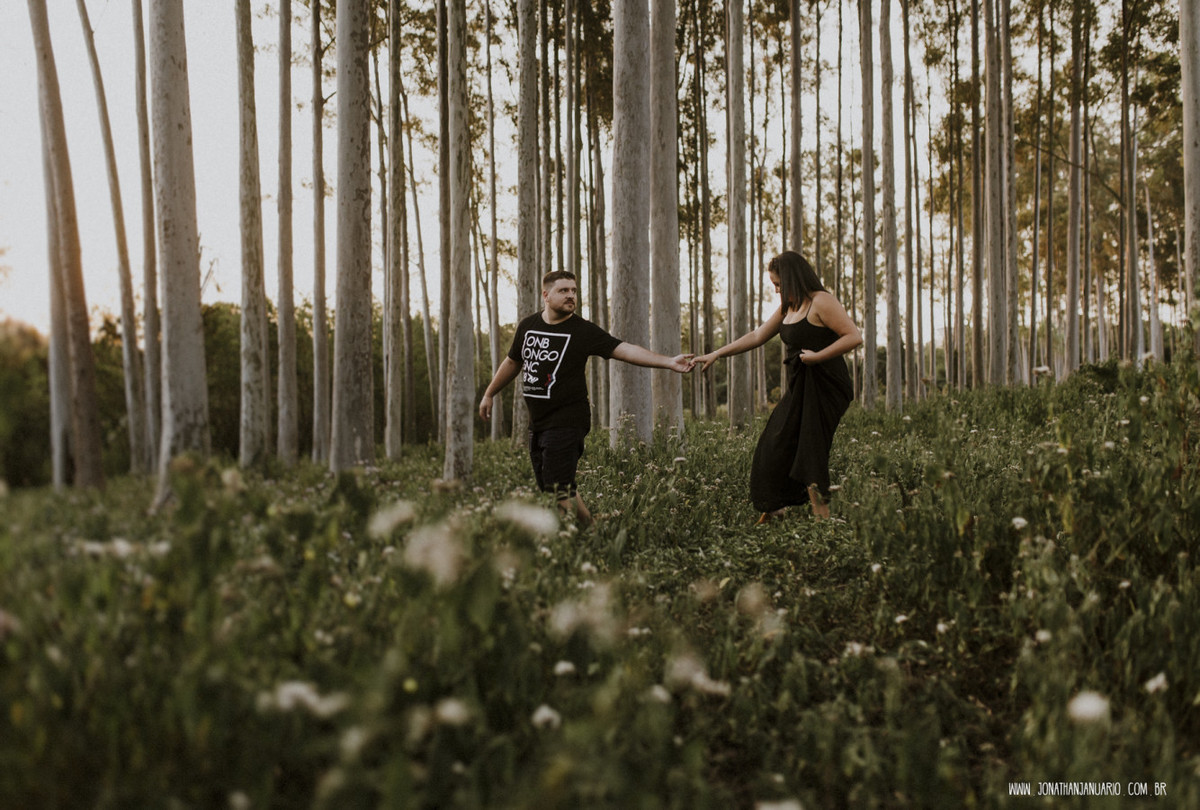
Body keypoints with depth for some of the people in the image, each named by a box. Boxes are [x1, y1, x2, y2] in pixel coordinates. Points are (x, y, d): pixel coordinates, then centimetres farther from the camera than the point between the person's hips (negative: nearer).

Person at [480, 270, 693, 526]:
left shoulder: (583, 331, -8)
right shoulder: (527, 326, 7)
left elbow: (624, 349, -17)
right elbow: (512, 362, 24)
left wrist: (669, 361, -29)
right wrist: (489, 394, 31)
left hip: (567, 420, -6)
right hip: (538, 421, 6)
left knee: (560, 488, -16)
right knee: (547, 488, 10)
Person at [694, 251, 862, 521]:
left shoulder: (821, 302, -11)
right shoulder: (789, 307, 15)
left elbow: (854, 337, -17)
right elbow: (757, 337, 21)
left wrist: (818, 356, -20)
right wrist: (716, 355, 18)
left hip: (825, 389, -9)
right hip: (800, 388, 9)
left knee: (810, 451, -10)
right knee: (777, 446, 7)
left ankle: (823, 517, -3)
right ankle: (774, 510, 13)